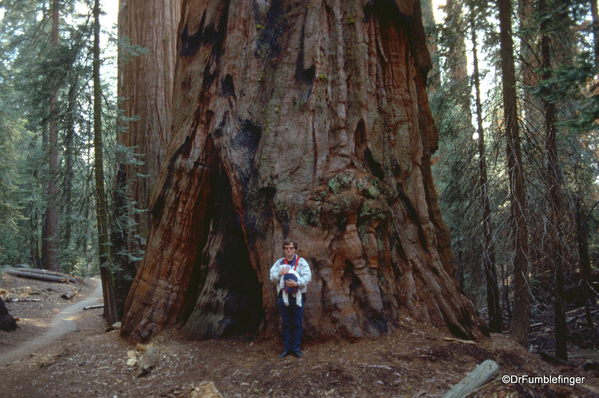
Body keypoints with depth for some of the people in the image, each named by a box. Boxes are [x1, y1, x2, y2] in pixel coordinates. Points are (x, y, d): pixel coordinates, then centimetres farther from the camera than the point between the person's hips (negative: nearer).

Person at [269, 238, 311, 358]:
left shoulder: (301, 262, 0)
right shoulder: (279, 262, 10)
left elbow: (307, 277, -11)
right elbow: (272, 276, 3)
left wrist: (297, 283, -26)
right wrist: (279, 274, -17)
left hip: (298, 296, -2)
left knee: (298, 323, 4)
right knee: (285, 323, 10)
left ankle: (296, 348, 15)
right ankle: (286, 348, 20)